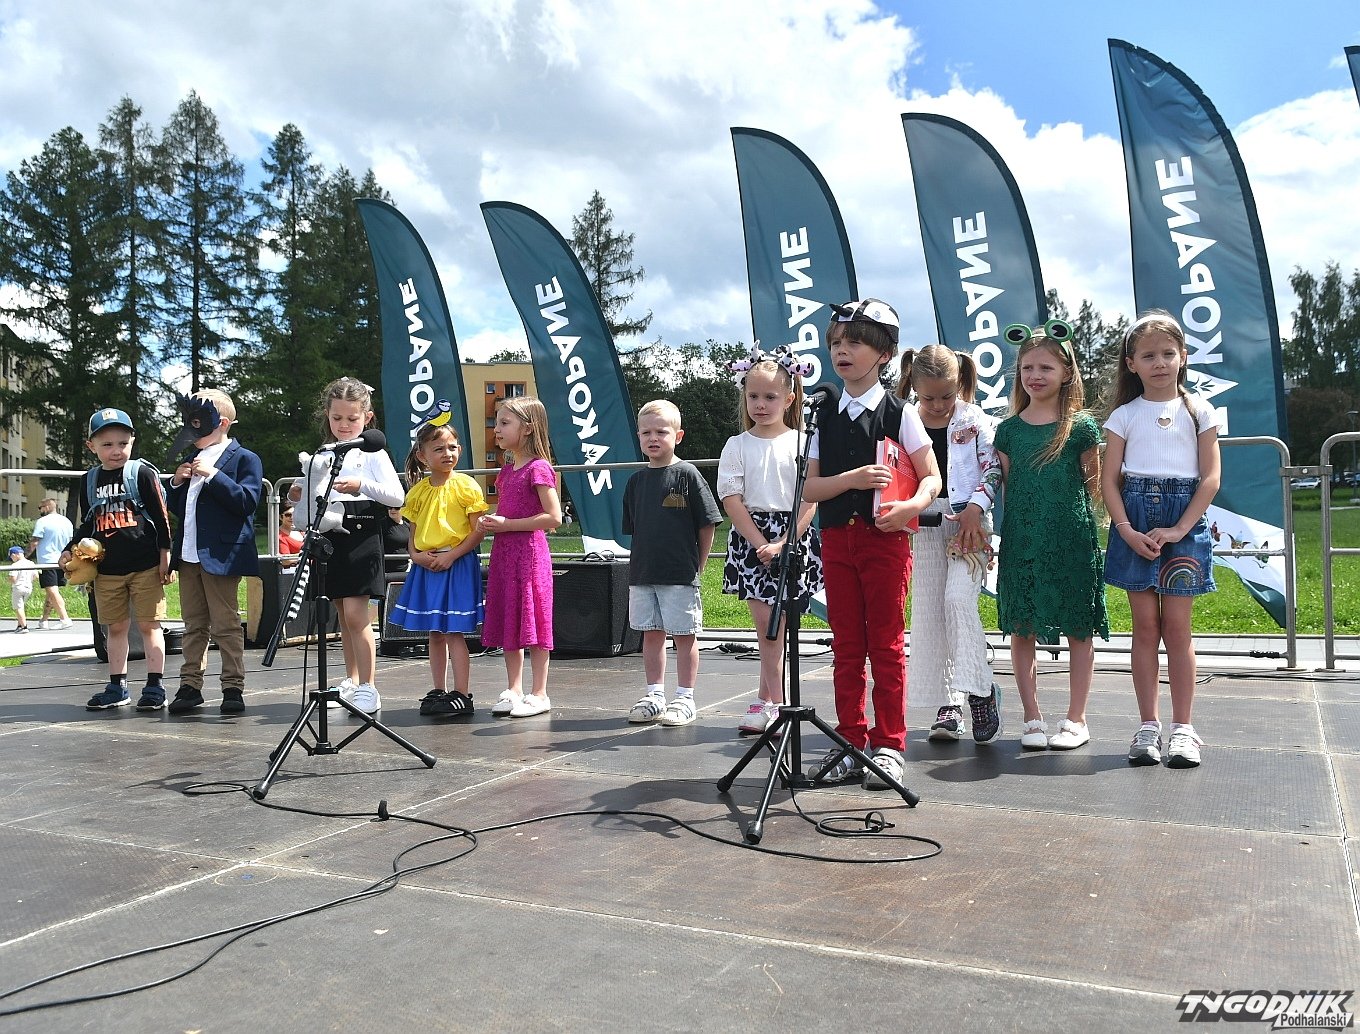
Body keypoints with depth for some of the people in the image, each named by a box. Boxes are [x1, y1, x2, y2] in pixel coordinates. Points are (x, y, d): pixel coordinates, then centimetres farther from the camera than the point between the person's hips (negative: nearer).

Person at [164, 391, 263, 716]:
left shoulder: (244, 458, -3)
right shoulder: (191, 459, 20)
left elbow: (247, 501, -17)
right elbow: (175, 508, 24)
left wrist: (213, 474, -21)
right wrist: (177, 484, 4)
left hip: (221, 555, -7)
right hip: (189, 555, 7)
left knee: (226, 625, -3)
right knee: (193, 626, 12)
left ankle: (233, 689, 3)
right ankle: (190, 686, 17)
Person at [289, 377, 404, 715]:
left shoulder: (373, 453, -1)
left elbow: (397, 496, -11)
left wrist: (361, 485, -24)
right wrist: (298, 495, -1)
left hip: (361, 536, -6)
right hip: (331, 537, 6)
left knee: (355, 613, -12)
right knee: (343, 614, 12)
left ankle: (367, 688, -6)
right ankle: (351, 682, 23)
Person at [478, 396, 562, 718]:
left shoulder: (538, 468, -11)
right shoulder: (506, 471, 15)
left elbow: (554, 516, -18)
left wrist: (507, 524, -16)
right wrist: (488, 520, 5)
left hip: (529, 551, -8)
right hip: (503, 553, 8)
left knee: (532, 623, -2)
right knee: (508, 623, 11)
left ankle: (539, 694, 6)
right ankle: (513, 689, 20)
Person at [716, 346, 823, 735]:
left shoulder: (801, 444, 1)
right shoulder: (737, 446, 5)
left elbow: (809, 501, -4)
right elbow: (731, 499, -2)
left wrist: (782, 543, -13)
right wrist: (760, 543, -10)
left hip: (793, 538, -1)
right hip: (750, 537, 1)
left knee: (774, 627, 1)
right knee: (766, 626, 1)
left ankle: (766, 702, 11)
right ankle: (775, 703, 9)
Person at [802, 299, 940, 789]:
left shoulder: (900, 413, -1)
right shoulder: (825, 416, 9)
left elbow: (931, 477, -1)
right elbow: (810, 487, 5)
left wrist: (911, 505, -22)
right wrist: (854, 478, -13)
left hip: (885, 535, -4)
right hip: (837, 537, 4)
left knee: (886, 645, 1)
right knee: (846, 645, 8)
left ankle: (888, 745, 10)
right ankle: (850, 743, 16)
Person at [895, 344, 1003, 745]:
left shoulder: (976, 421, 0)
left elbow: (994, 469, -1)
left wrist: (976, 506, -14)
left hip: (967, 521, -3)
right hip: (923, 526, 3)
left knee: (958, 599, -19)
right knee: (927, 612, 2)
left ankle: (979, 689, -8)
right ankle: (947, 704, 10)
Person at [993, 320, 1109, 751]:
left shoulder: (1081, 427, 0)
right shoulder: (1009, 429, 6)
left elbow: (1095, 484, 7)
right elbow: (1005, 485, 10)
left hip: (1071, 539, -2)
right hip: (1021, 539, 2)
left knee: (1078, 629, 5)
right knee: (1021, 628, 4)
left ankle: (1076, 719, 16)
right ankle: (1032, 719, 15)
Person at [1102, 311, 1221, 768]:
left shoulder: (1198, 410, 6)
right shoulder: (1124, 415, 7)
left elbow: (1210, 478, 0)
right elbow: (1109, 479, 3)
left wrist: (1179, 529, -10)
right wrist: (1127, 530, -11)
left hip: (1183, 522, -1)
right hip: (1135, 522, 1)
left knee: (1176, 628, -1)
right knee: (1145, 627, 3)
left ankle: (1182, 728, 6)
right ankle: (1148, 727, 9)